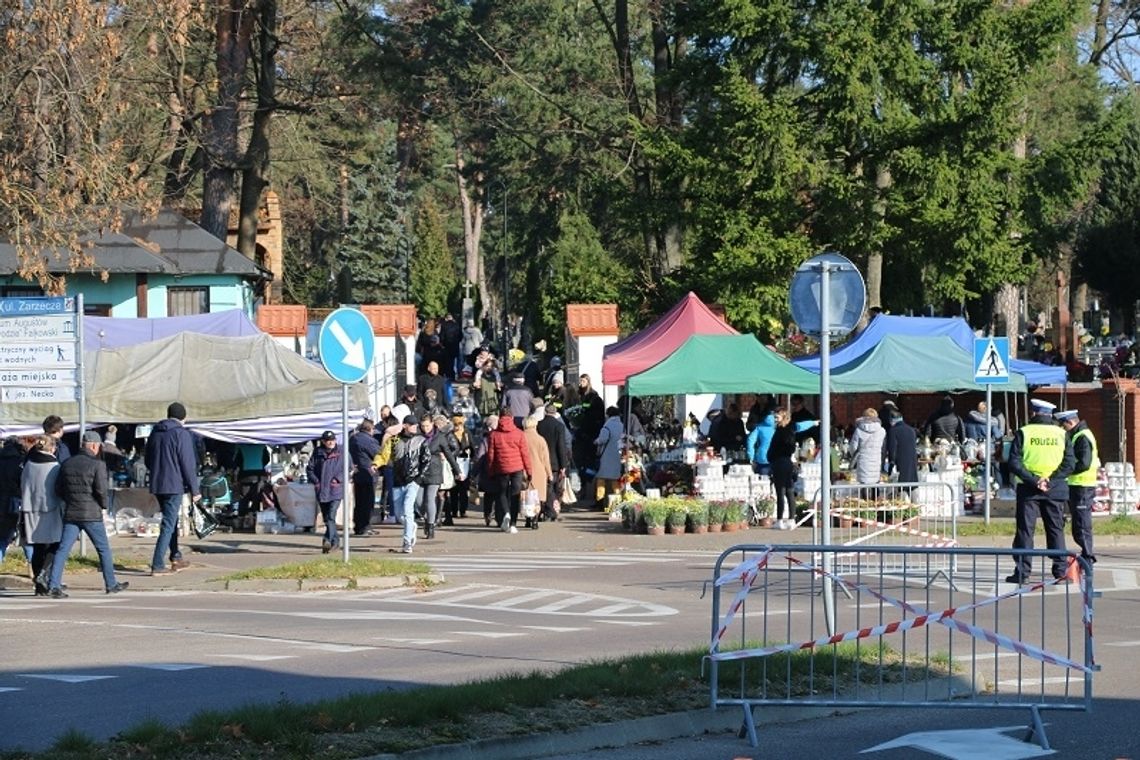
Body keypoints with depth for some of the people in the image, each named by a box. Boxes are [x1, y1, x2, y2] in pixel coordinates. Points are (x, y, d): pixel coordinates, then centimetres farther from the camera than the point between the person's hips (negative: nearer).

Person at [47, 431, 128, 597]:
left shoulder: (67, 464, 7)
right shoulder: (97, 465, -10)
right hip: (92, 514, -4)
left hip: (70, 514, 4)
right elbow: (101, 490, -16)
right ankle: (111, 584, 18)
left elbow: (58, 490, 9)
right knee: (103, 549, 10)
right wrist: (104, 504, 2)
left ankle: (54, 585, -10)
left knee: (63, 549, 1)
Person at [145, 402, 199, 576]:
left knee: (171, 522, 20)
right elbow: (188, 463, -13)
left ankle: (176, 560, 27)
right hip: (174, 485, -7)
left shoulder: (155, 432, 11)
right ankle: (157, 565, -10)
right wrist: (194, 489, -8)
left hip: (157, 485, 7)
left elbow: (148, 460, 20)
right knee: (168, 525, -5)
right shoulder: (181, 434, -10)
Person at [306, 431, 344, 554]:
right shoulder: (317, 453, 6)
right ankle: (335, 541, 22)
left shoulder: (340, 453, 2)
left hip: (336, 490, -4)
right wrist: (316, 481, -4)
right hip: (321, 490, 4)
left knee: (331, 517, -16)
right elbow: (310, 469, 10)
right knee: (326, 518, 10)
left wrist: (338, 479, -9)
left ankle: (327, 541, -22)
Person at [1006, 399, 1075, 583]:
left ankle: (1022, 572, -2)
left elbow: (1014, 463, -10)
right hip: (1055, 490, 2)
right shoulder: (1061, 434, 4)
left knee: (1025, 530, 2)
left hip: (1028, 488, -2)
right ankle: (1060, 570, 8)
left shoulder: (1023, 433, -2)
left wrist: (1032, 480, -12)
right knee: (1056, 530, 10)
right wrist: (1050, 480, -10)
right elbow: (1069, 464, -4)